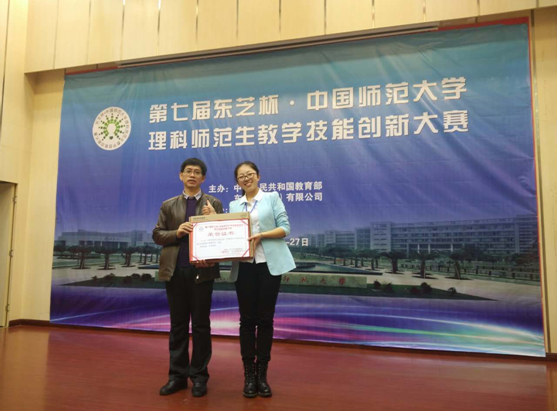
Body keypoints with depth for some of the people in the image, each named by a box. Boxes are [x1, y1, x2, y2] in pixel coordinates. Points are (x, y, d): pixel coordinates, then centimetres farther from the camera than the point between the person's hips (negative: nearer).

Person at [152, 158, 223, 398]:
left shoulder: (214, 203, 5)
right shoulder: (168, 205, 11)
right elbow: (157, 235, 6)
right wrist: (176, 233, -12)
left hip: (202, 270, -2)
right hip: (175, 271, 2)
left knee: (201, 324, 6)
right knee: (177, 324, 11)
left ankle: (199, 375, 18)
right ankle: (177, 374, 23)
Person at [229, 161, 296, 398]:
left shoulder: (272, 198, 5)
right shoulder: (234, 206, 14)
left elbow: (285, 228, -3)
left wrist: (262, 235, -16)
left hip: (270, 265, -2)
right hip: (244, 266, 2)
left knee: (265, 319, 4)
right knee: (247, 319, 4)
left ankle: (262, 374, 17)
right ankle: (249, 374, 16)